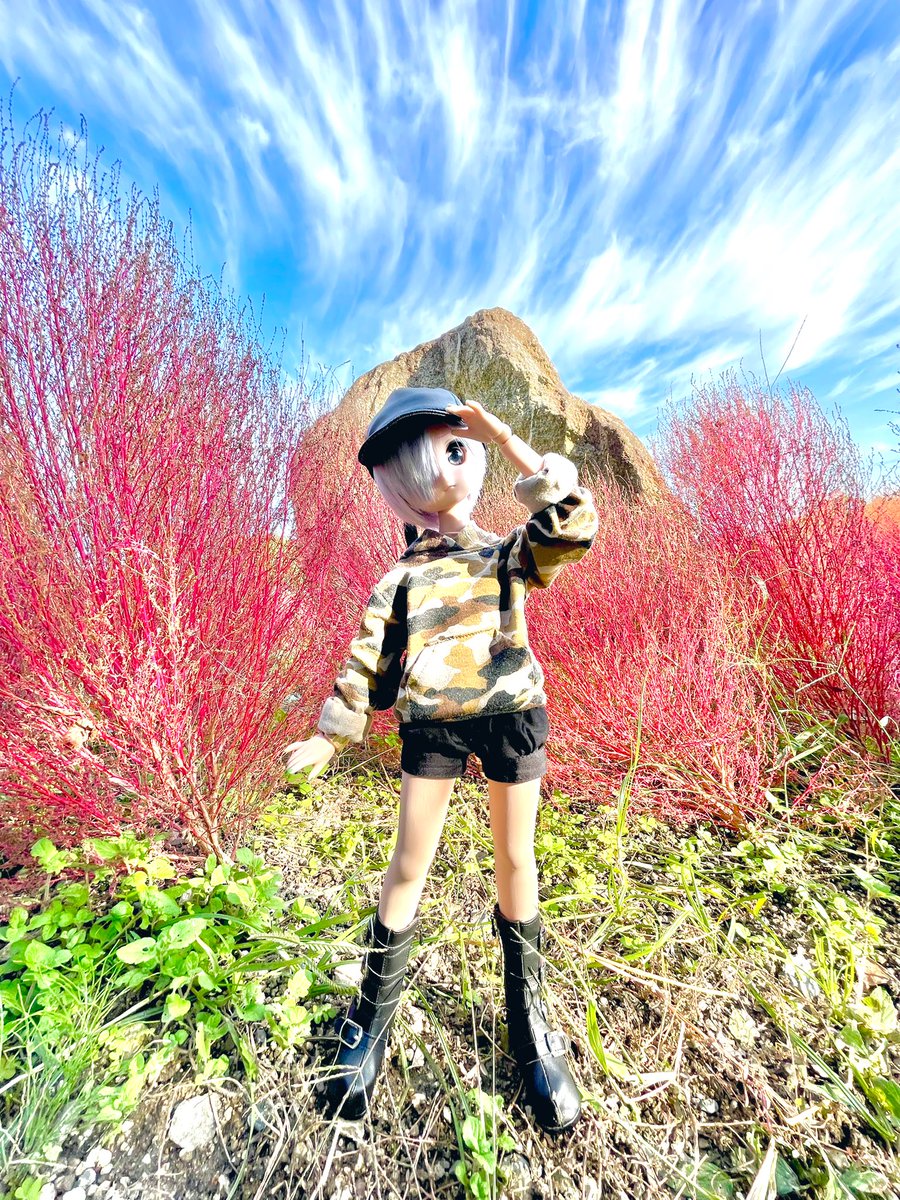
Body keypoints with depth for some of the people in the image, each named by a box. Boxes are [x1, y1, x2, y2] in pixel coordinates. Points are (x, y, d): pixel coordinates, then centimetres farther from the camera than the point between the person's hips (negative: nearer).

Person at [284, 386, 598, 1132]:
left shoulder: (509, 554, 8)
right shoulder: (401, 580, 6)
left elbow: (575, 524, -9)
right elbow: (368, 662, 6)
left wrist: (506, 438, -5)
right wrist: (331, 737, 5)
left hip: (513, 717, 1)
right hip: (432, 728, 0)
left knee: (515, 862, 14)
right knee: (408, 866, 10)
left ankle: (527, 1014, 39)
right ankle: (374, 1013, 37)